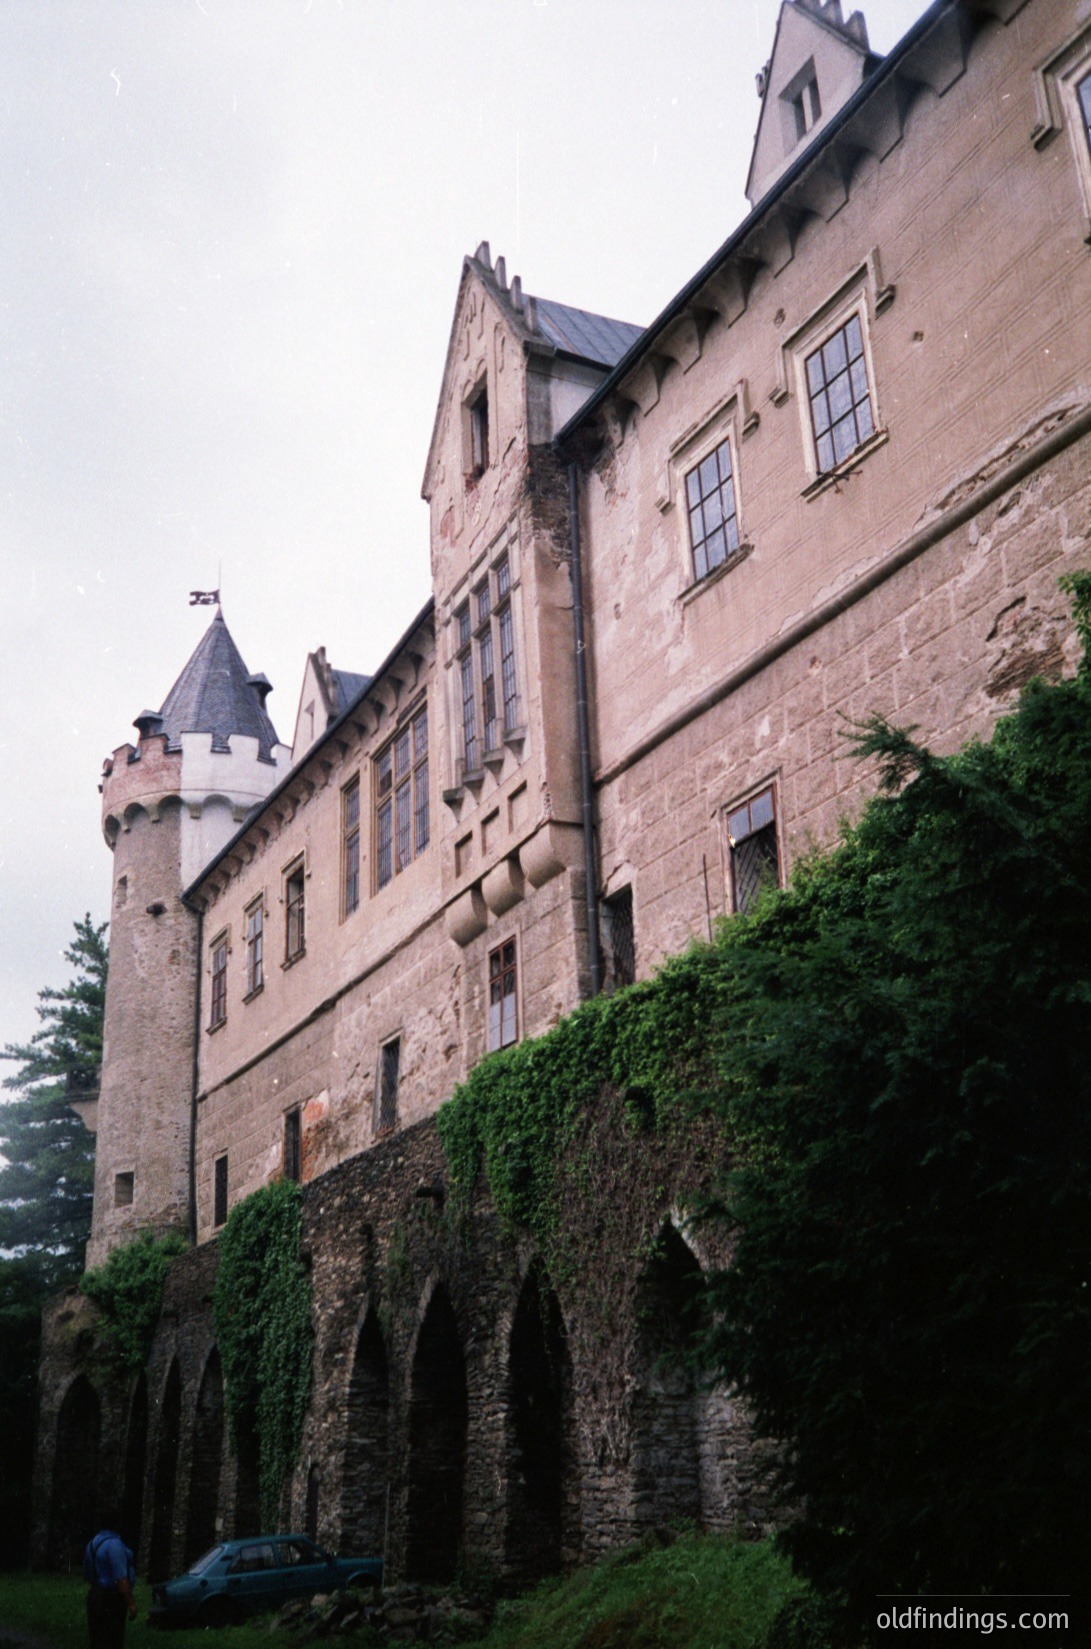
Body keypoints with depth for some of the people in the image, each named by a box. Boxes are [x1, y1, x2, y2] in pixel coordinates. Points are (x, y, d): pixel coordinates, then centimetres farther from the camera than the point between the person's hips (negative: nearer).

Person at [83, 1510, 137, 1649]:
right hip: (111, 1600, -9)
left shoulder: (92, 1544, 9)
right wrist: (131, 1603, -18)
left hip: (94, 1596, 9)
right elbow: (121, 1579, -22)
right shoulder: (114, 1544, -18)